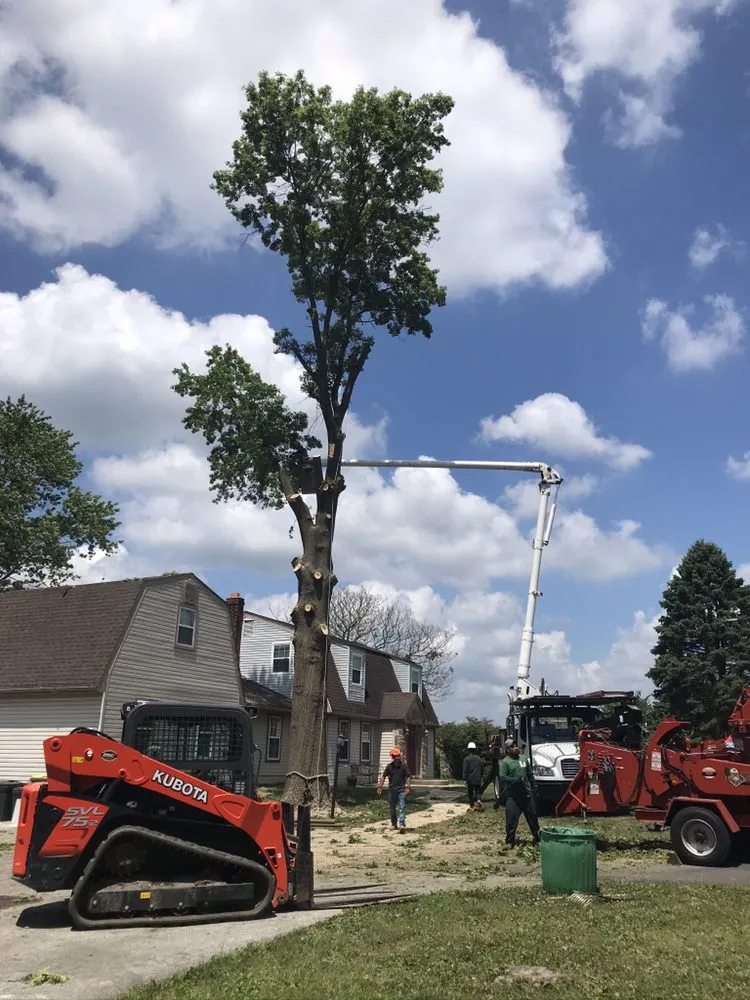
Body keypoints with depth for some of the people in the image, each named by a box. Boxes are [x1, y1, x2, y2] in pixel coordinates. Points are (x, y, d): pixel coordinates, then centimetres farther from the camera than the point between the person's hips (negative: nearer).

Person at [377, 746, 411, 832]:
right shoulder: (389, 766, 3)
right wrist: (380, 786, -2)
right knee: (392, 809, 12)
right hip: (391, 790, 3)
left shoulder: (403, 766, -2)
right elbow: (384, 777, 7)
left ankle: (402, 825, -20)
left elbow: (408, 777, -2)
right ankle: (393, 824, 27)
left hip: (401, 790, -3)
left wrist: (408, 787, -13)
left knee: (402, 808, -13)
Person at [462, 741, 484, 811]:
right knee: (478, 791, 8)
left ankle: (471, 806, 11)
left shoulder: (466, 759, -8)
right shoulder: (479, 758, 4)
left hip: (470, 779, -2)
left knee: (470, 793, 9)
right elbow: (481, 769, 10)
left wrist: (465, 779, -8)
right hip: (478, 779, 2)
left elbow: (465, 770, -11)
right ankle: (479, 800, -18)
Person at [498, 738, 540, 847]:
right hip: (513, 796, -5)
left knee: (532, 816, 12)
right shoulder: (505, 762, -6)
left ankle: (537, 838, 25)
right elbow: (503, 776, -14)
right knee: (511, 818, -5)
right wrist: (516, 780, -23)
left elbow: (529, 774, 19)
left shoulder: (524, 758, 12)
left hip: (527, 793, 5)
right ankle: (510, 841, 5)